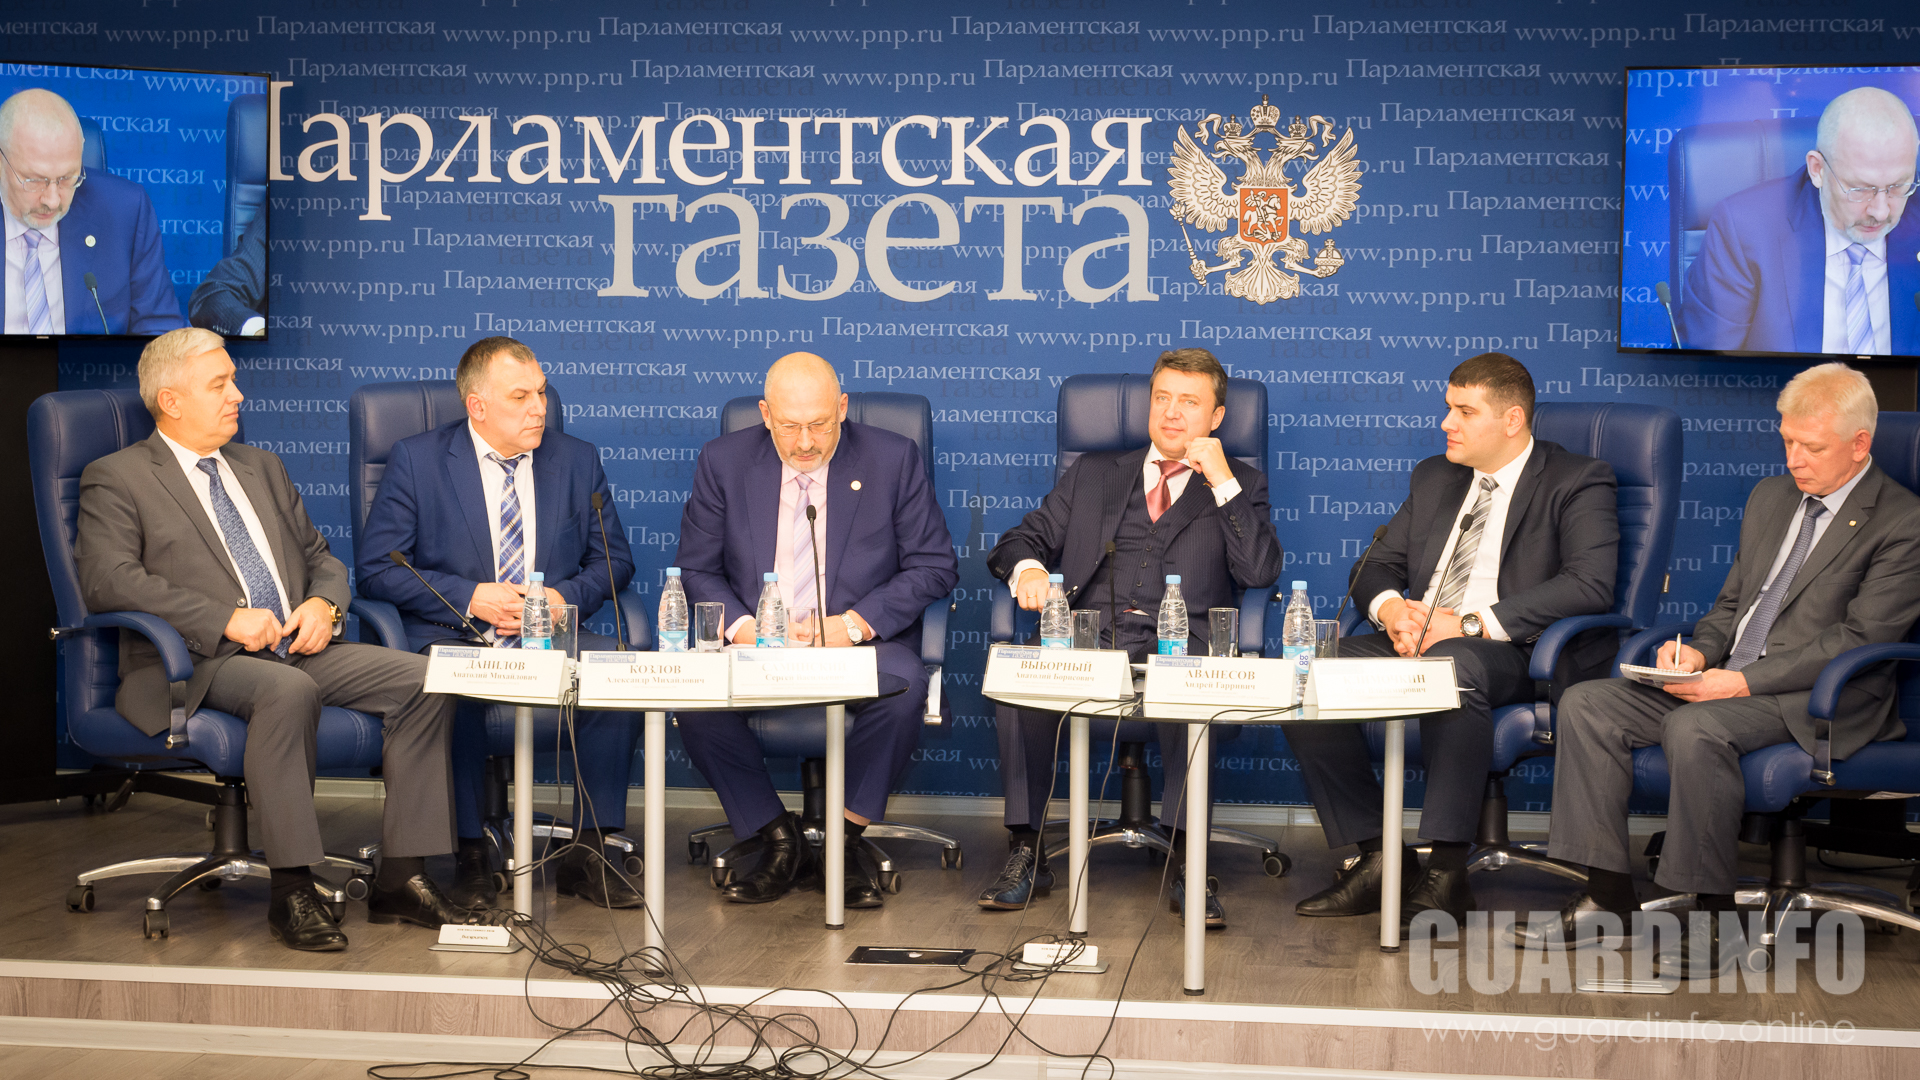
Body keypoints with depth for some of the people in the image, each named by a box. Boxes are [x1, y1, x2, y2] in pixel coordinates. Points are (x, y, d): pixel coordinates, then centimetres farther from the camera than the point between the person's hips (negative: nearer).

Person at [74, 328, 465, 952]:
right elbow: (108, 581, -11)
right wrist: (227, 619, -19)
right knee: (287, 689, -39)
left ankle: (401, 877, -14)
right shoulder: (116, 479, 3)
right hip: (199, 666, -6)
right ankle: (292, 893, -31)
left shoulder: (261, 468, 24)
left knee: (425, 680, -15)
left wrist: (323, 604, 1)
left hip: (299, 650, 7)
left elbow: (320, 556, 26)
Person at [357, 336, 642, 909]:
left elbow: (614, 559, 14)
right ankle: (470, 857, -20)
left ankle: (586, 854, -18)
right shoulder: (416, 460, 1)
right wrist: (469, 598, -15)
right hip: (454, 637, -2)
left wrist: (566, 597, -8)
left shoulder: (577, 459, 11)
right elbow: (376, 569, -3)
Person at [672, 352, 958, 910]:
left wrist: (855, 624, -15)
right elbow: (696, 569, 7)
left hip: (859, 646, -1)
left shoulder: (894, 460, 0)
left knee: (904, 683, -34)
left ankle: (846, 840, -14)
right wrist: (740, 627, -14)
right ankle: (781, 843, -11)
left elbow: (935, 566, -1)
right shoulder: (724, 462, 4)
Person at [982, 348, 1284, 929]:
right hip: (1088, 638, 2)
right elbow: (1024, 538, 18)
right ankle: (1026, 854, -21)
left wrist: (1221, 480, -1)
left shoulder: (1240, 485, 19)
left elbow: (1259, 572, 2)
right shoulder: (1094, 473, 25)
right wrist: (1027, 569, -6)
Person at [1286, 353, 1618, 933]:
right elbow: (1375, 566, 21)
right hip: (1414, 641, 7)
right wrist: (1390, 607, -5)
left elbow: (1589, 585, -14)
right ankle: (1376, 858, -14)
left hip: (1514, 653, -6)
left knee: (1452, 666, -40)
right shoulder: (1433, 478, 22)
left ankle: (1445, 874, -33)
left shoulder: (1577, 482, 2)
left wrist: (1473, 623, -21)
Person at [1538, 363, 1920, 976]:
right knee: (1586, 706, -10)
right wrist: (1700, 651, 0)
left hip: (1815, 698, -8)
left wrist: (1742, 681, -21)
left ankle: (1714, 920, -23)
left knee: (1695, 729, -36)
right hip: (1724, 679, 8)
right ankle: (1609, 896, -9)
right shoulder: (1770, 496, 19)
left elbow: (1860, 641, -15)